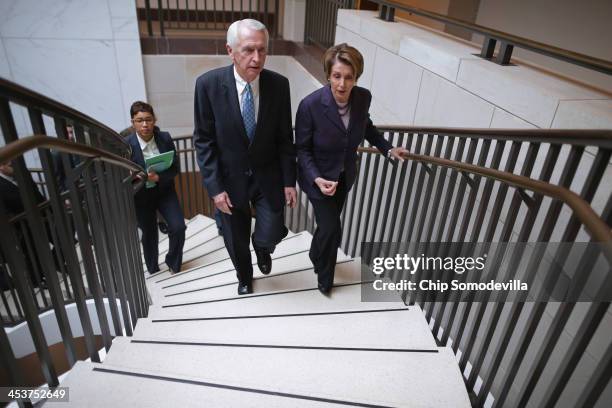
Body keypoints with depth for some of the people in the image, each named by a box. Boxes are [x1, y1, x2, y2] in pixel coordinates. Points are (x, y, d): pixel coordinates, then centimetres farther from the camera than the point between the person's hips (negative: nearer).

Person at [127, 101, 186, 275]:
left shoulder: (165, 138, -10)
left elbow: (175, 168, -8)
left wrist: (159, 177, -26)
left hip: (164, 190, 2)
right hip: (141, 195, -1)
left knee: (178, 227, -9)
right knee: (149, 235, 11)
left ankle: (173, 263, 19)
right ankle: (153, 270, 37)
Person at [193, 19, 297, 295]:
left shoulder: (279, 84, -12)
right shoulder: (208, 84, -17)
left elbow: (285, 137, -3)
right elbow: (203, 141, -11)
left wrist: (289, 181, -4)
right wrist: (214, 187, -13)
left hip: (268, 176, 1)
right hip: (229, 179, 0)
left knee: (272, 234, -5)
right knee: (236, 240, 16)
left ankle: (261, 247, 36)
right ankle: (245, 276, 49)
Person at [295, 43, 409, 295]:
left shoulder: (363, 97, -17)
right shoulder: (310, 105, -30)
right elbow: (302, 149, -18)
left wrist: (387, 149, 3)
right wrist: (317, 179, -31)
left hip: (344, 175, 5)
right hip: (318, 176, -4)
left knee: (329, 222, 22)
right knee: (332, 229, 0)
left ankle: (316, 255, 53)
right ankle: (325, 275, 30)